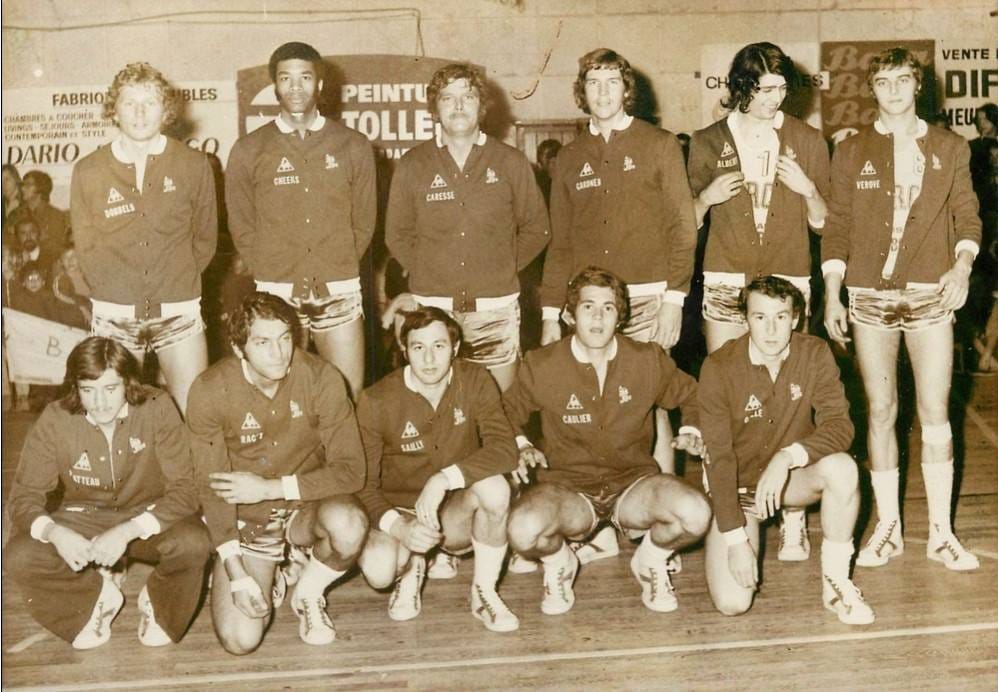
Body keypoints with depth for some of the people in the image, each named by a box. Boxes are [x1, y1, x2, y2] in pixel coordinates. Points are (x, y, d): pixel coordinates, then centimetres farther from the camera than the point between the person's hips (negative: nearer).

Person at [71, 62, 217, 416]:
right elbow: (85, 244, 9)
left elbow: (205, 236, 9)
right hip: (114, 314, 1)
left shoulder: (193, 165, 2)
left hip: (179, 311, 0)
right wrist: (115, 291, 4)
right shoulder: (88, 171, 3)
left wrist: (180, 283, 4)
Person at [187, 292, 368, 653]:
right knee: (240, 640, -16)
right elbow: (212, 487, -10)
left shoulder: (321, 378, -17)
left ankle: (309, 592, 0)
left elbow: (350, 471, -17)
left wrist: (269, 487, -24)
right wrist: (237, 575, -17)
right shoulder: (209, 390, -16)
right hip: (246, 519, 0)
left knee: (349, 524, -35)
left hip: (307, 506, 0)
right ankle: (269, 580, 20)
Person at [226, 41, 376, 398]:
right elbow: (241, 225, 9)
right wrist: (272, 274, 3)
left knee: (349, 395, 1)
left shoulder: (353, 146, 6)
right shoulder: (248, 150, 5)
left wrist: (337, 271, 5)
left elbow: (364, 220, 10)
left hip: (340, 291, 1)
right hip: (276, 292, 0)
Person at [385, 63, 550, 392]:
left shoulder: (511, 162, 5)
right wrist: (426, 273, 5)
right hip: (431, 306, 0)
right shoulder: (412, 165, 6)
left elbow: (536, 229, 11)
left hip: (495, 306, 0)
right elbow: (397, 234, 13)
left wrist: (502, 270, 6)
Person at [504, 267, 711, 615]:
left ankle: (650, 561, 6)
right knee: (524, 529, -36)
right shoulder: (541, 366, -3)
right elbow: (507, 413, 12)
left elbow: (690, 394, 19)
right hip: (567, 490, -1)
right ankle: (559, 563, 4)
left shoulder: (648, 360, 2)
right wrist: (520, 446, -7)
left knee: (695, 513, -31)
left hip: (633, 485, 1)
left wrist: (691, 431, 0)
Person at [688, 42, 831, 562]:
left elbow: (821, 222, 12)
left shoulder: (806, 141, 9)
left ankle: (794, 518, -4)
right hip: (725, 283, 1)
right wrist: (705, 196, -7)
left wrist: (807, 189, -8)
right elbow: (688, 222, 14)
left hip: (787, 283, 0)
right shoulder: (708, 143, 9)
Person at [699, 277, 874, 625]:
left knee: (842, 467, -33)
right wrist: (735, 539, -21)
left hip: (793, 477, 2)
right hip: (737, 484, -1)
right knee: (732, 602, -16)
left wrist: (789, 456, -39)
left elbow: (839, 426, -20)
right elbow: (718, 456, -18)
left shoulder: (815, 354, -12)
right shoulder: (719, 367, -19)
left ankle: (835, 583, -12)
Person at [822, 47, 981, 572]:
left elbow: (967, 217, 9)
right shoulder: (852, 152, 9)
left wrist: (963, 264, -10)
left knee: (935, 411, -1)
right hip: (869, 295, 0)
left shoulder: (950, 148, 10)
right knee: (880, 411, 4)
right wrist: (831, 293, 1)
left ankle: (941, 532, 9)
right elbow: (837, 227, 7)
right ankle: (888, 528, 14)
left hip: (931, 293, 0)